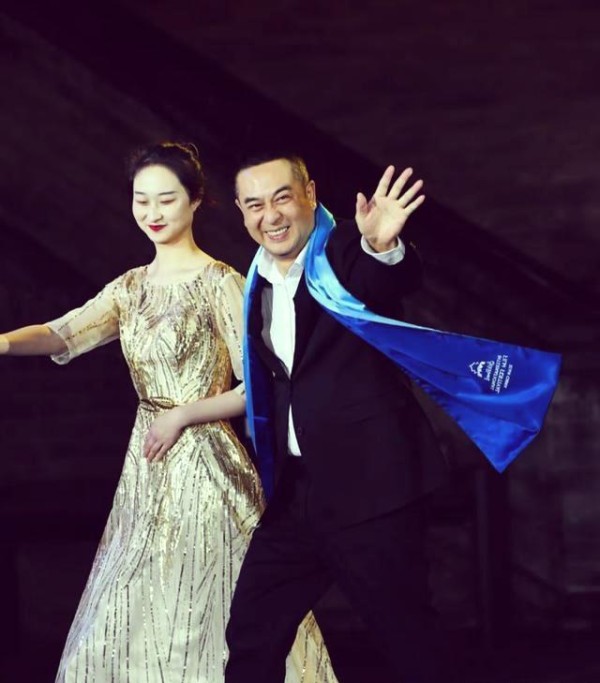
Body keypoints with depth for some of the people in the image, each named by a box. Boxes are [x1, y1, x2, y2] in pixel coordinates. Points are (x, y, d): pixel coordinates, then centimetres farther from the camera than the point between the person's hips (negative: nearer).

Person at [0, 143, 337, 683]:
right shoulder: (131, 288, 10)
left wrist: (181, 416, -15)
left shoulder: (220, 284, -8)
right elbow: (65, 334, -5)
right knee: (138, 622, 9)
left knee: (202, 624, -1)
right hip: (147, 469, 6)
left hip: (205, 467, -6)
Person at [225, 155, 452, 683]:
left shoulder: (347, 251, -9)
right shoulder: (258, 284, 11)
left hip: (369, 486, -7)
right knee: (251, 639, 10)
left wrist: (383, 247, -54)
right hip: (296, 492, 7)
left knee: (408, 640, -1)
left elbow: (398, 281, -33)